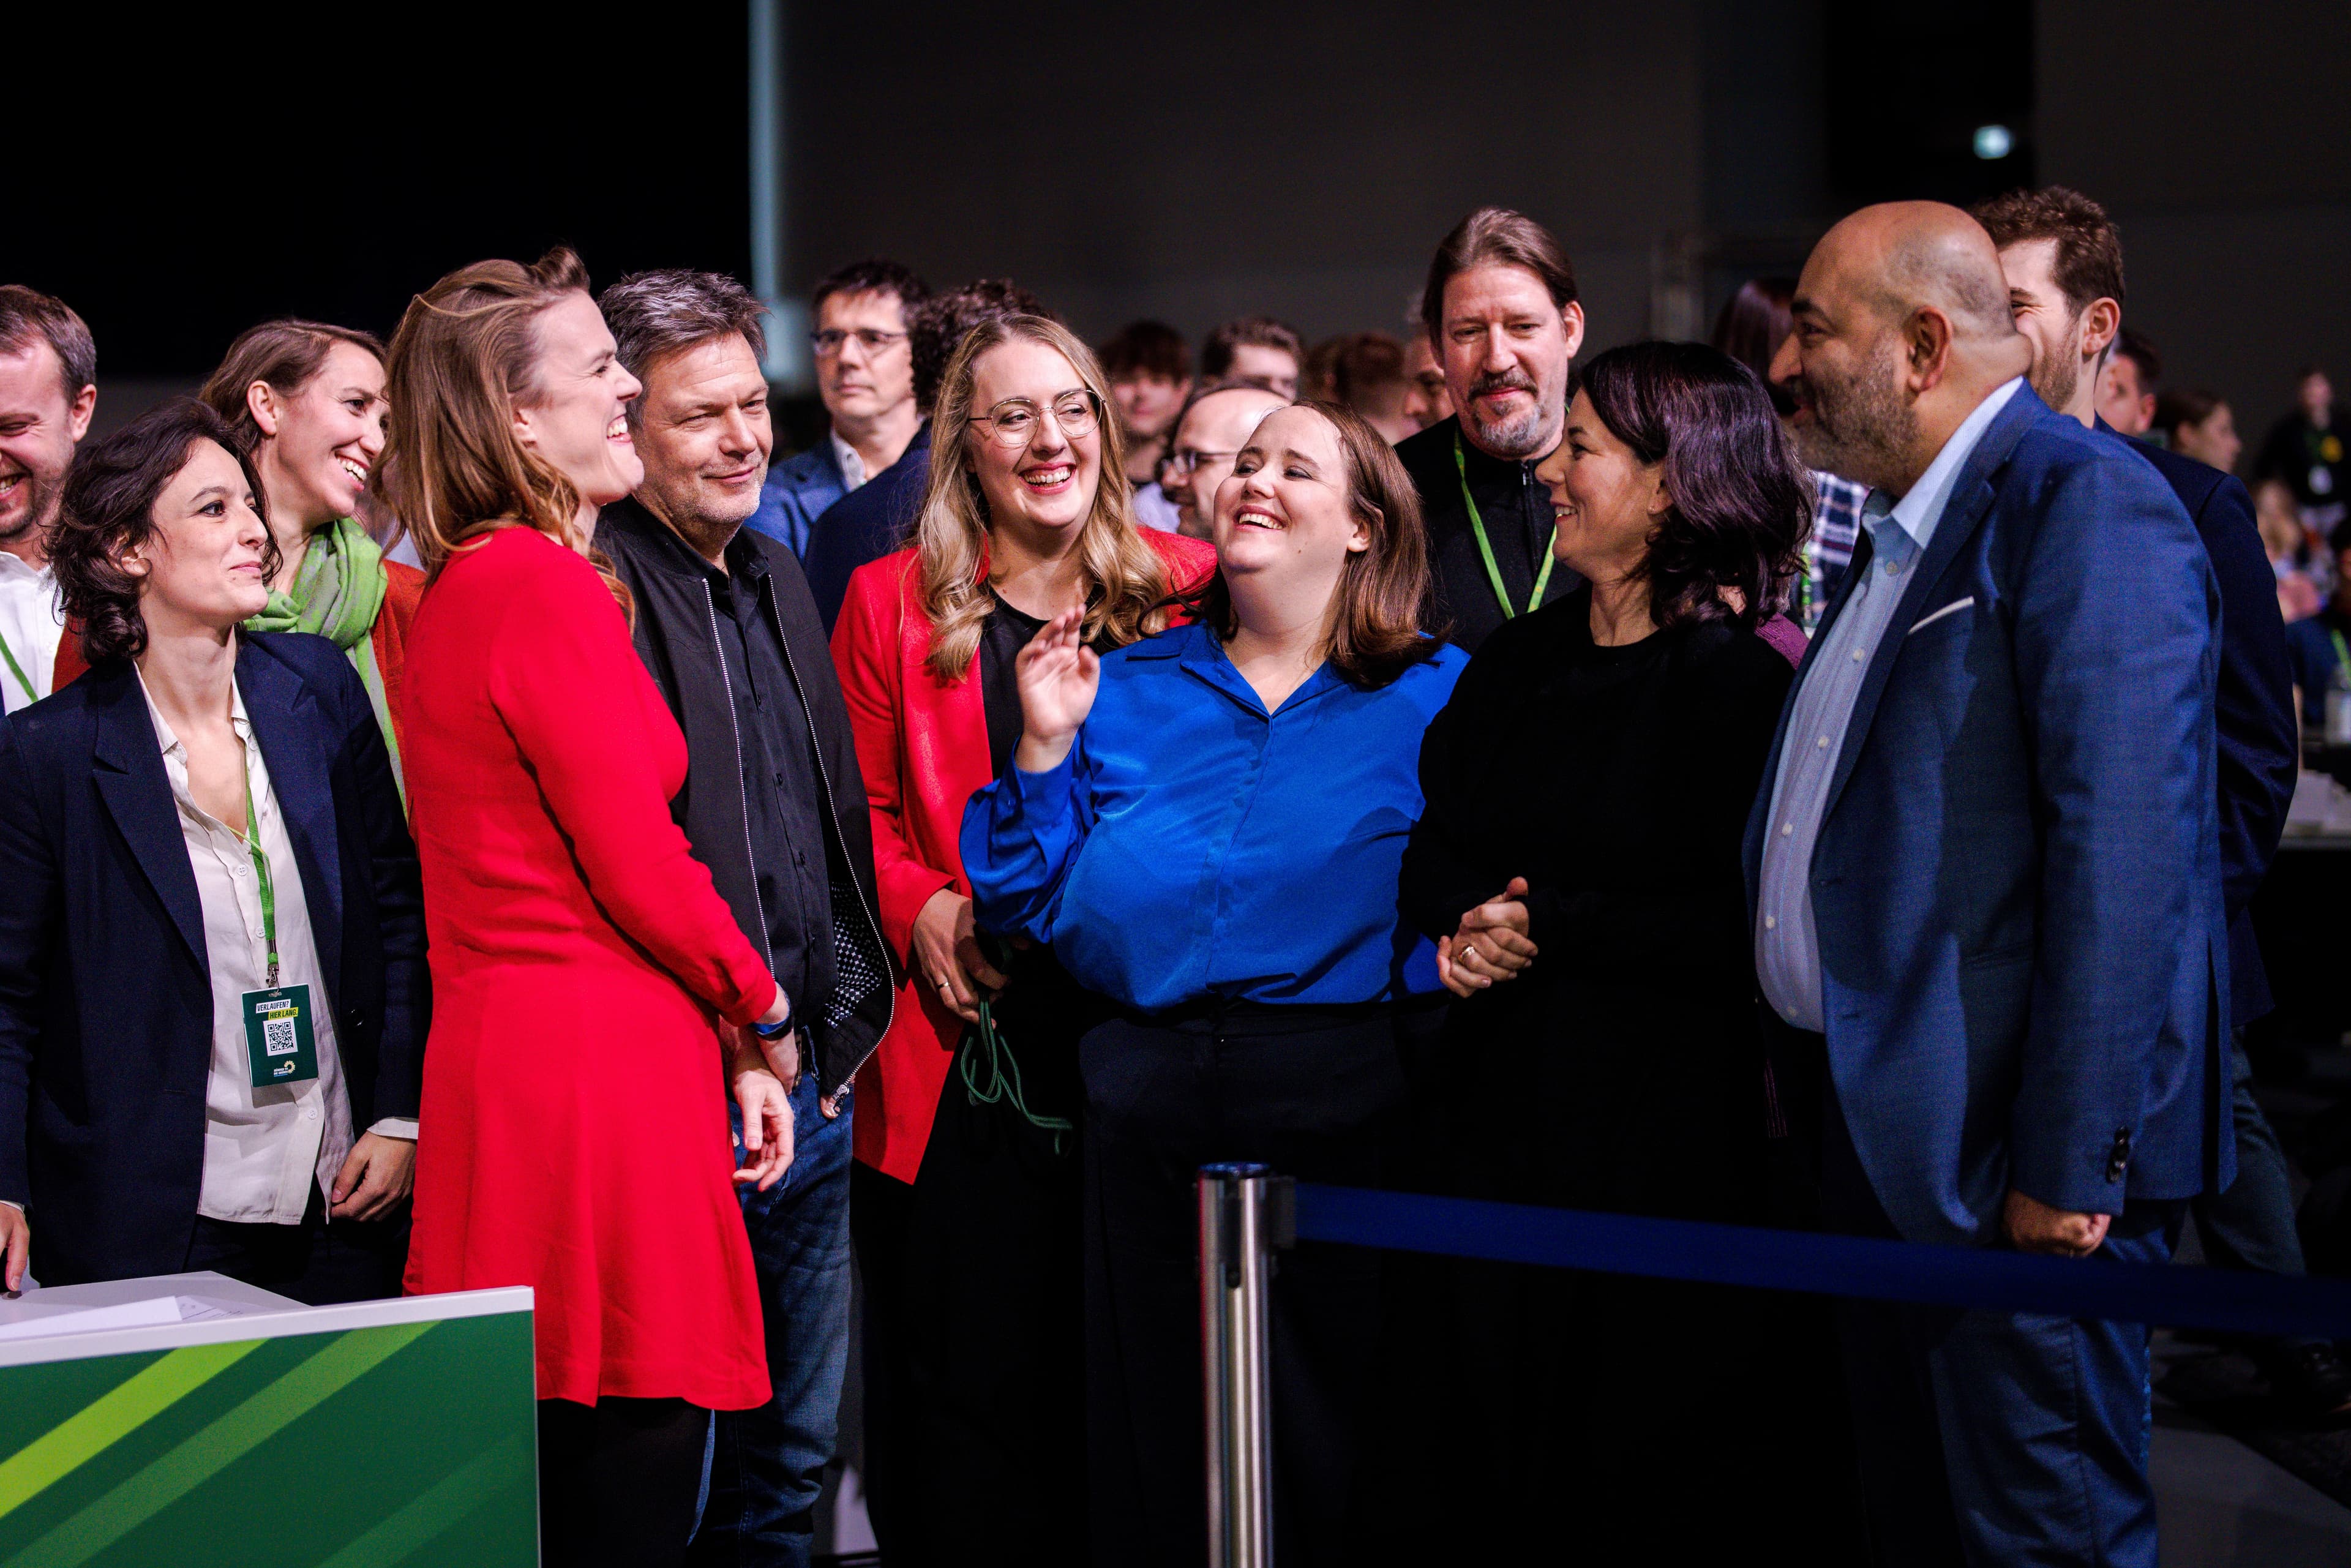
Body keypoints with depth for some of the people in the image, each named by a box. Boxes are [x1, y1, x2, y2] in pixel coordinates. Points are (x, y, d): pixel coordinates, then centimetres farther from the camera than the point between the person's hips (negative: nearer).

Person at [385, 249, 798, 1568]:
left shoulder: (461, 590, 18)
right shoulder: (546, 586, -13)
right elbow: (636, 864, -15)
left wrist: (724, 1042, 13)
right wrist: (759, 1016, 3)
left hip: (509, 1049, 10)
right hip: (599, 1059, -10)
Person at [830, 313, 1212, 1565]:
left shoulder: (1186, 592, 8)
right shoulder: (891, 602, 7)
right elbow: (858, 813, 7)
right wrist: (921, 909, -10)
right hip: (965, 1056, -1)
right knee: (968, 1381, 1)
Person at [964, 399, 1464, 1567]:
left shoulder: (1431, 698, 6)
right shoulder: (1125, 686, 13)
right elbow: (1026, 902, 8)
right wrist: (1045, 747, -1)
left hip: (1340, 1110, -2)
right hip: (1143, 1107, 3)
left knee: (1324, 1452, 3)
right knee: (1150, 1444, 9)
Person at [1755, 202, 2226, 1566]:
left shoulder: (2085, 503, -13)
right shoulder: (1900, 532, 17)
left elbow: (2124, 850, -22)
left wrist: (2069, 1159, -24)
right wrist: (1808, 1070, 16)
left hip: (2011, 1160, -9)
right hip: (1885, 1135, 10)